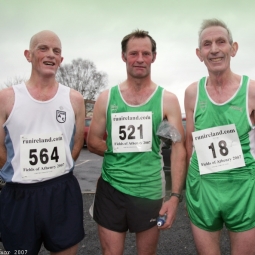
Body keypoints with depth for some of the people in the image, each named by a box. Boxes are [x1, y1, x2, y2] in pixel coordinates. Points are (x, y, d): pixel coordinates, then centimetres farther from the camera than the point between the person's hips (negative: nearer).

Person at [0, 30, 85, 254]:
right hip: (19, 195, -1)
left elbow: (77, 144, 8)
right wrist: (23, 175, 3)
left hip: (63, 192, 2)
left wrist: (57, 172, 4)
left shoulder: (74, 99, 1)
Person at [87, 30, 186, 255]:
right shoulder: (107, 98, 2)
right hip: (110, 188, 1)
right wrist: (118, 152, -4)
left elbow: (178, 149, -7)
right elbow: (93, 142, 8)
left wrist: (175, 196, -13)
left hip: (149, 191, -1)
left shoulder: (167, 100, -3)